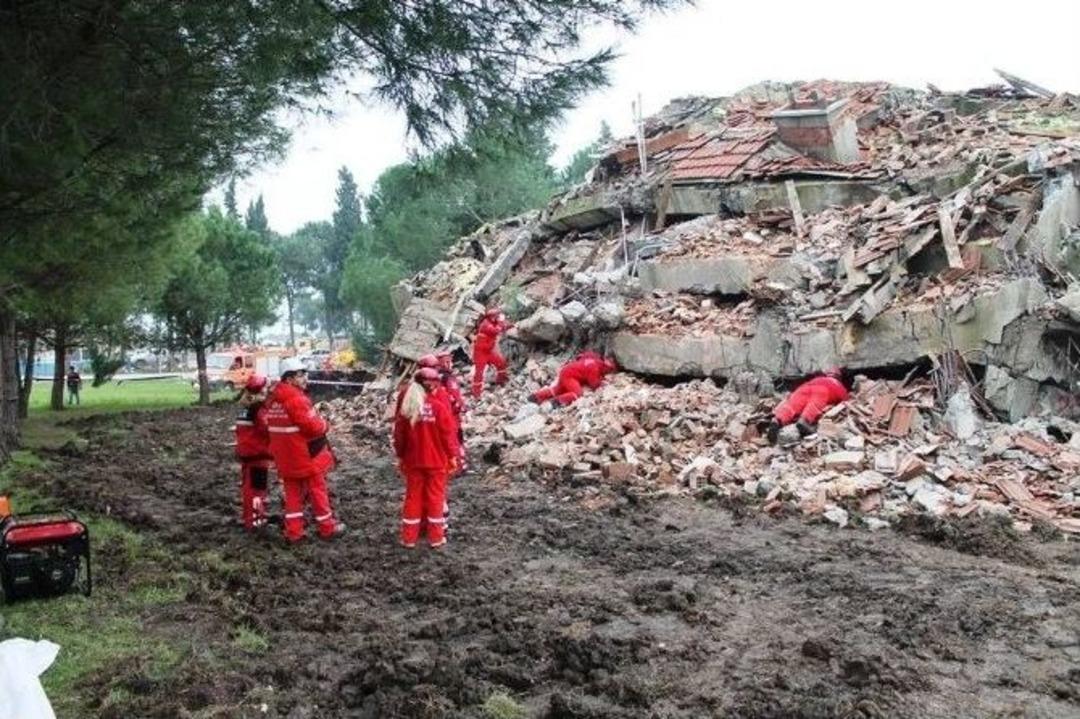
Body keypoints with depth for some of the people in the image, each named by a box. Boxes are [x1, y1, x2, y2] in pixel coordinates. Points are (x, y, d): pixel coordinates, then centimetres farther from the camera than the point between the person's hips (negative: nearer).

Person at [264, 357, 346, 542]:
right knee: (318, 491, 6)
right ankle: (327, 528, 17)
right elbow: (314, 426, -22)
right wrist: (325, 424, 0)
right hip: (307, 455, -7)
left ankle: (293, 531, 16)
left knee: (293, 492, 13)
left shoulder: (273, 400, 6)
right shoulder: (296, 398, -22)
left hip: (285, 458, 7)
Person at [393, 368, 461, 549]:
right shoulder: (439, 406, -15)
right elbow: (448, 433, -11)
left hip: (413, 461, 3)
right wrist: (452, 456, 1)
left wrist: (400, 456, 15)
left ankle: (409, 538, 16)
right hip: (436, 460, -3)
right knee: (435, 497, 8)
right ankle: (436, 538, 13)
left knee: (413, 496, 12)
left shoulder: (406, 408, -4)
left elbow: (399, 435, 3)